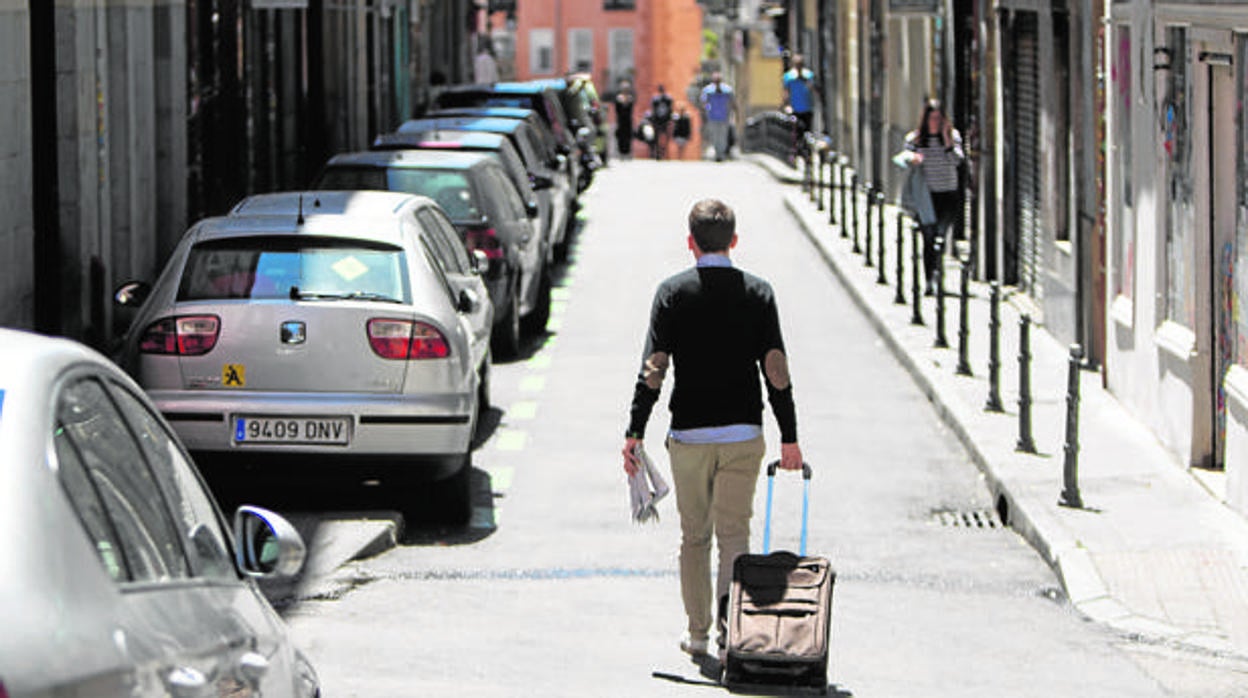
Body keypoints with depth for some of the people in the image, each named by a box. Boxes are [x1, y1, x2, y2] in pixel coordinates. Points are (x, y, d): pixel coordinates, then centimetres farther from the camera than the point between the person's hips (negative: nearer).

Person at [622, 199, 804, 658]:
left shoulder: (673, 293, -2)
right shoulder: (758, 293, 1)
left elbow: (653, 368, -7)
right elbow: (776, 370, -2)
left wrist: (634, 433, -5)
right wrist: (789, 437, 3)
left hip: (689, 435, 0)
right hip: (743, 433, 0)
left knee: (694, 535, 11)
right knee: (734, 531, 4)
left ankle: (697, 633, 14)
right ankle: (730, 609, -21)